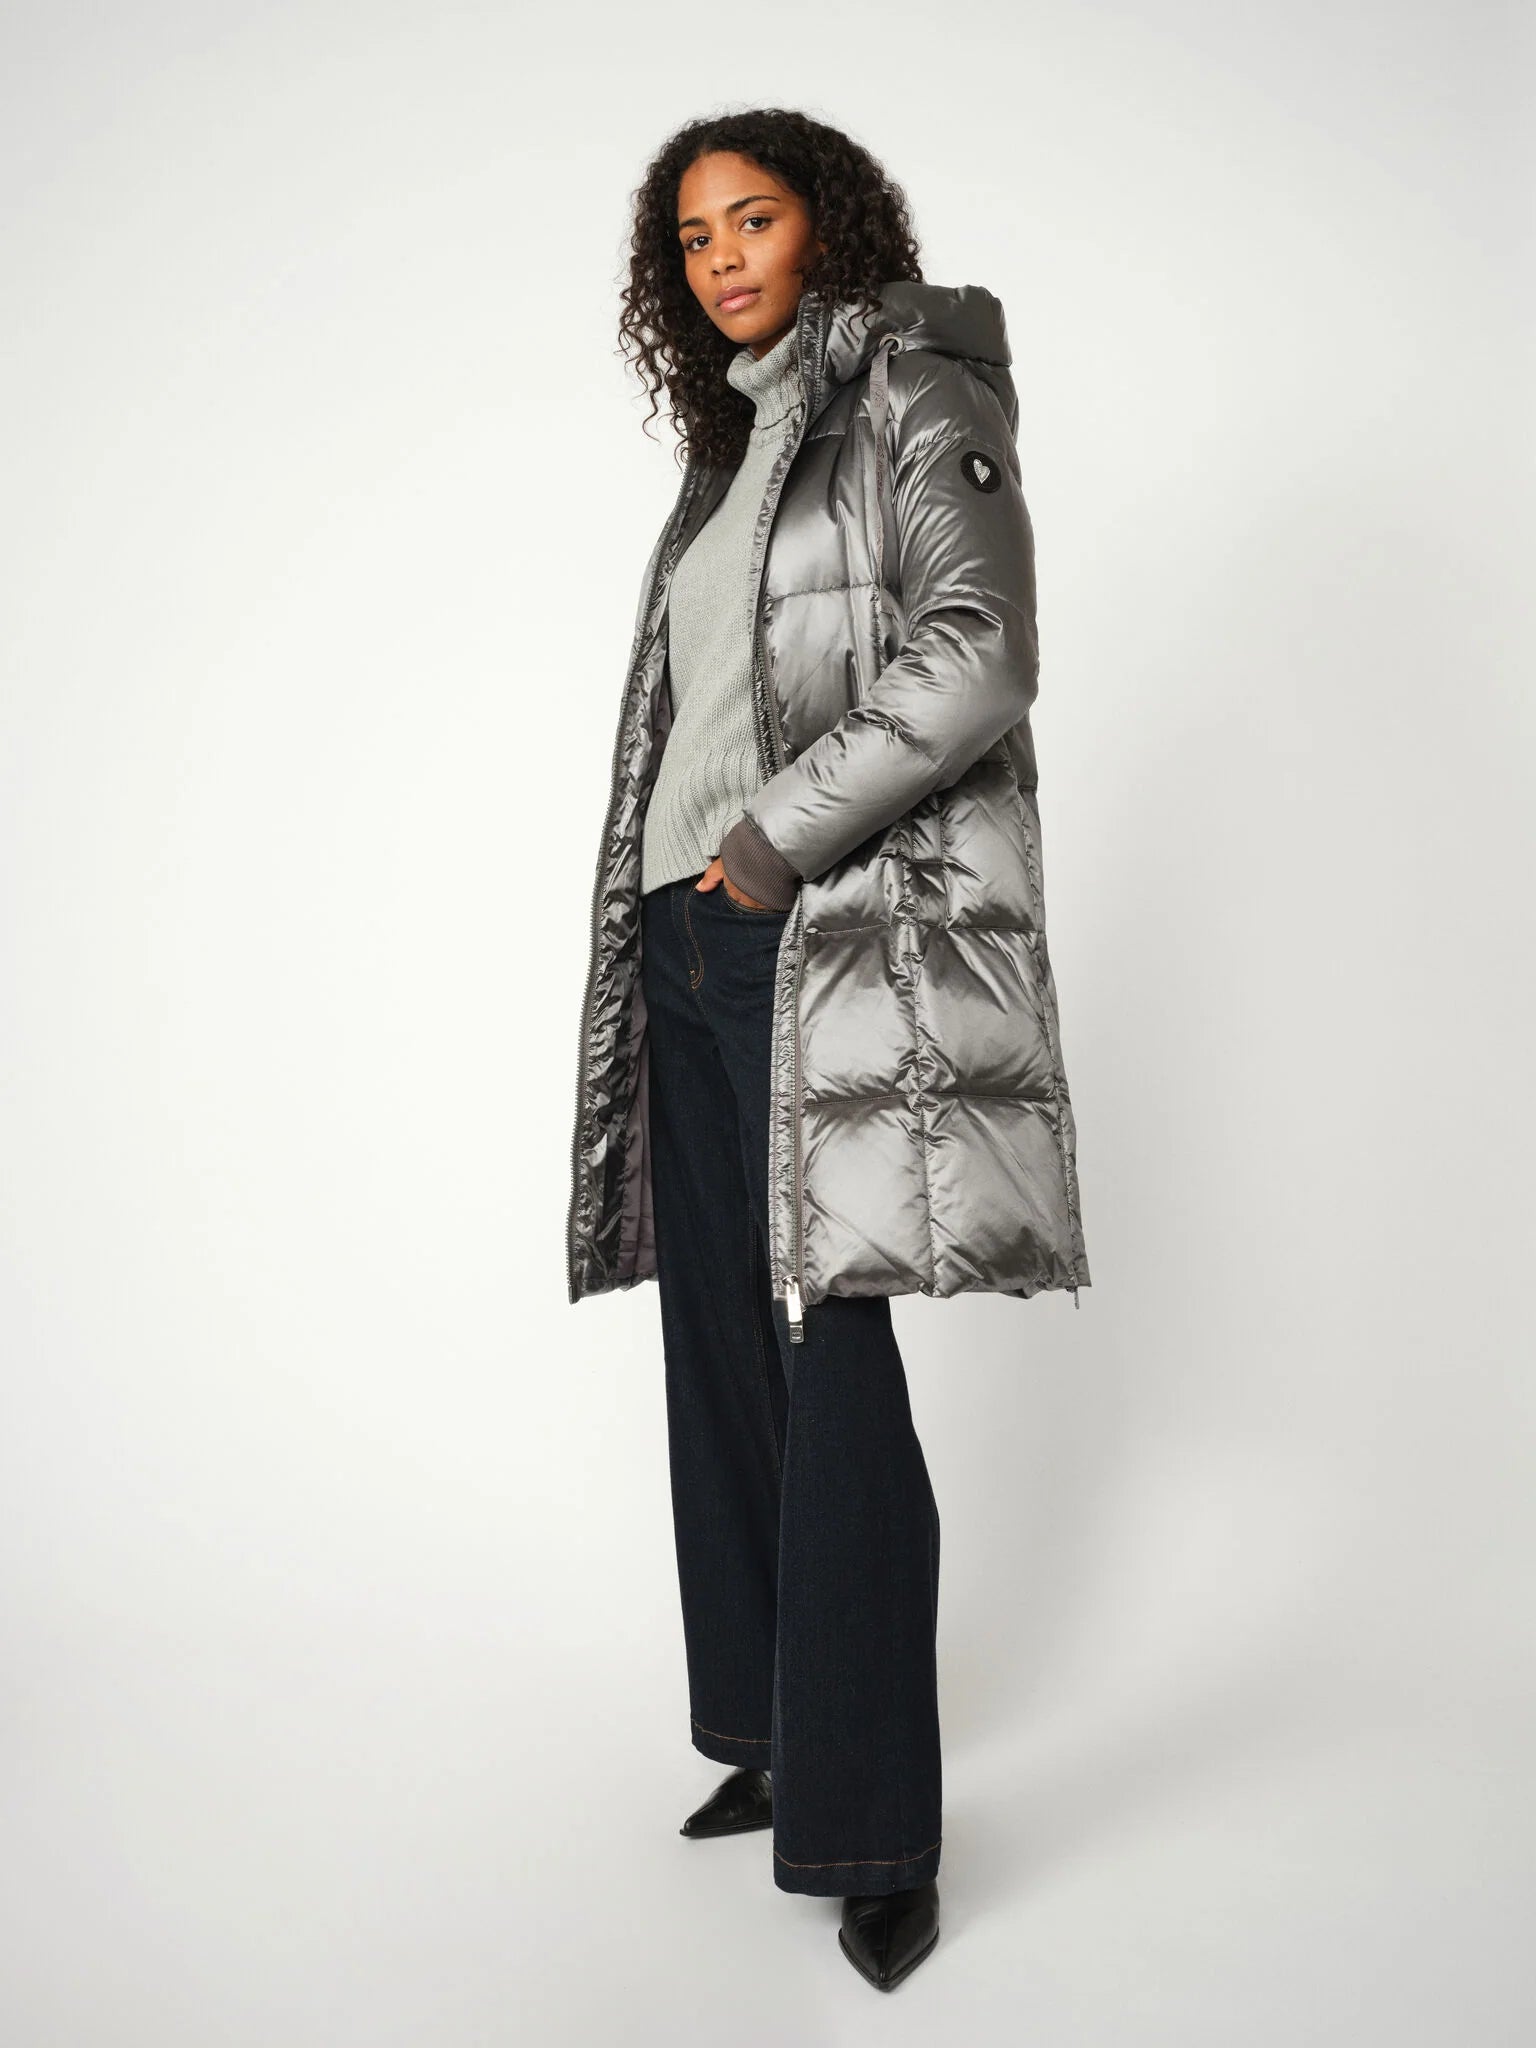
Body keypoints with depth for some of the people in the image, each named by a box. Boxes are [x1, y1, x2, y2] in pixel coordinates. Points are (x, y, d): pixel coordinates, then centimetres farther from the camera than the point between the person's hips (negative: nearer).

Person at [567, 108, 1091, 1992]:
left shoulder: (914, 395, 1)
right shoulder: (731, 445, 22)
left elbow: (976, 656, -13)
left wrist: (784, 831, -14)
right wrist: (671, 907, 13)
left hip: (836, 938, -8)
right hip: (693, 940, 8)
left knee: (832, 1363, -10)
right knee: (723, 1355, 9)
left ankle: (873, 1833, 0)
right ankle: (771, 1737, 22)